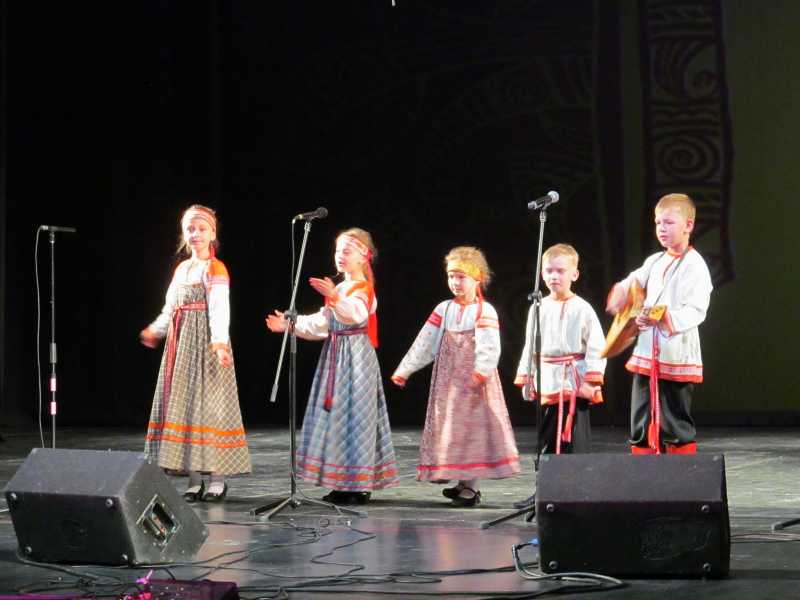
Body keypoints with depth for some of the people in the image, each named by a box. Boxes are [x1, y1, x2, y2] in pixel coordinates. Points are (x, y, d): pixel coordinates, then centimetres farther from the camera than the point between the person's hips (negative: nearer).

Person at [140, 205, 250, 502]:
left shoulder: (215, 269, -7)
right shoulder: (181, 268, 15)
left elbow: (219, 307, -20)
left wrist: (219, 341, -32)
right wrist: (155, 330, 32)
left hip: (205, 343, -8)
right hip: (180, 342, 8)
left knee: (207, 403, -8)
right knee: (182, 403, 5)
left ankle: (216, 477, -3)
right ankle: (194, 478, 9)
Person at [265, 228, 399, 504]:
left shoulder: (363, 288, -9)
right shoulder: (339, 289, 19)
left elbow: (356, 313, -32)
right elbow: (320, 324, 21)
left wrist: (336, 298, -50)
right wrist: (289, 324, 14)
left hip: (356, 355, -9)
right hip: (335, 356, 9)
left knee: (354, 415, -8)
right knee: (334, 414, 8)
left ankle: (361, 484, -4)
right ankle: (341, 484, 13)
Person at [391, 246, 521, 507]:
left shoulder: (484, 311, -5)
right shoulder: (444, 309, 9)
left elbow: (489, 347, -17)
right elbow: (425, 343, 10)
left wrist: (482, 372, -32)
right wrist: (405, 369, 7)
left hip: (474, 382, -5)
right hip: (448, 381, 5)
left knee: (473, 426, -4)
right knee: (449, 426, 6)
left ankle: (469, 485, 0)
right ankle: (463, 484, 14)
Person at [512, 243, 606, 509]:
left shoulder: (582, 309, -5)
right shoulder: (539, 308, 10)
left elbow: (596, 347, -6)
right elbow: (530, 346, 16)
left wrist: (592, 381, -12)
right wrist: (526, 378, 12)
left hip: (574, 382, -5)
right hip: (546, 382, 5)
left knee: (575, 437, -3)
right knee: (546, 437, 12)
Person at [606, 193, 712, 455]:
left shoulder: (694, 265, -9)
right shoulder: (655, 261, 13)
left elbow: (696, 311, -19)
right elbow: (631, 283, 28)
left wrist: (665, 318, -34)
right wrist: (619, 295, 5)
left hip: (677, 358, -7)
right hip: (646, 355, 7)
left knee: (675, 428, -4)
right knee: (641, 427, 10)